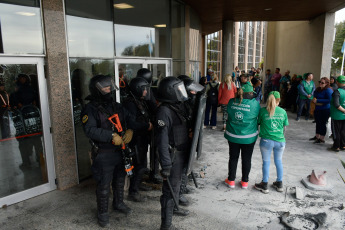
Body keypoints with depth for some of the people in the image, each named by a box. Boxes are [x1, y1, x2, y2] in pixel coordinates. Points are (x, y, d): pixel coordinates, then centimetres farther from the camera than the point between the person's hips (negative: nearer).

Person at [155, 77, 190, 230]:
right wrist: (166, 166, -29)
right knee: (170, 189, 2)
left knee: (176, 184, 27)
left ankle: (174, 207, 49)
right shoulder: (164, 111, -24)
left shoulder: (176, 107, 6)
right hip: (172, 157, -9)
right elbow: (162, 141, -28)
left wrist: (187, 153, 20)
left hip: (181, 155, 10)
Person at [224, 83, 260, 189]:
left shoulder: (231, 102, -9)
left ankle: (231, 180, 26)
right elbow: (258, 117, -2)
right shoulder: (255, 104, -16)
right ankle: (245, 181, 28)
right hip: (249, 137, -2)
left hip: (233, 136, 2)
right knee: (246, 159, 15)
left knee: (233, 157, 16)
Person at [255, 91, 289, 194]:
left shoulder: (263, 110, -7)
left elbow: (258, 123, -1)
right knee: (279, 161, 19)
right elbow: (285, 126, 7)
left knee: (266, 162, 10)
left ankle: (264, 185, 21)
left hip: (266, 140, -2)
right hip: (280, 141, 3)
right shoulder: (283, 111, 0)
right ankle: (279, 184, 33)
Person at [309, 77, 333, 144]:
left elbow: (329, 100, -25)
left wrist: (318, 100, -22)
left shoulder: (328, 90, -16)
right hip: (317, 109, 8)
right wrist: (314, 99, 3)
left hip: (325, 110, -8)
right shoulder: (318, 89, 9)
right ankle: (317, 136, 31)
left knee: (323, 124, 0)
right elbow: (315, 95, 25)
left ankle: (322, 138, 11)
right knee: (318, 123, 17)